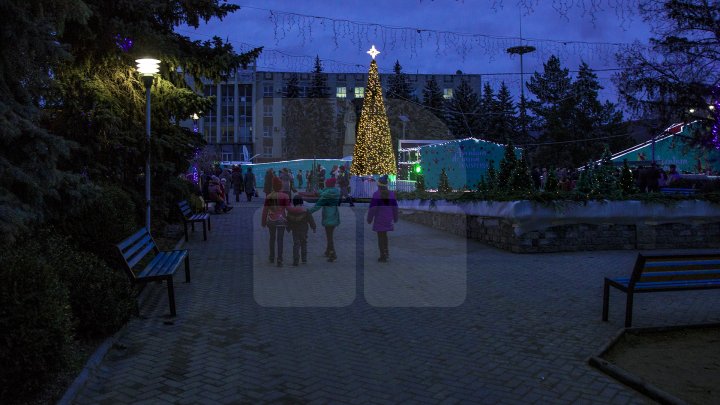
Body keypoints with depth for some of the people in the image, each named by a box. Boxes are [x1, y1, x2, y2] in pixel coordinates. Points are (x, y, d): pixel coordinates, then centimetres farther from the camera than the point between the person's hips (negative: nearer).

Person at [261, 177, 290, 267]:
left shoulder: (269, 197, -4)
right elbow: (288, 208, -8)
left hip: (271, 220, 2)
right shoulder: (285, 196, -9)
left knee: (272, 238, 19)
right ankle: (279, 260, -6)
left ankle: (272, 258, 31)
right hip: (281, 220, -2)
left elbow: (265, 210, -1)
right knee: (280, 239, 1)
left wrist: (263, 221, 9)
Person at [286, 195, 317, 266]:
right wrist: (313, 227, 4)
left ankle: (295, 261, -3)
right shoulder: (305, 210, -14)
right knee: (304, 244, 13)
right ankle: (304, 259, 15)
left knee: (296, 244, 6)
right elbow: (310, 220, -7)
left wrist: (288, 228, 20)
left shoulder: (290, 211, -6)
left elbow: (288, 221, 5)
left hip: (295, 230, 2)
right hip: (303, 229, -1)